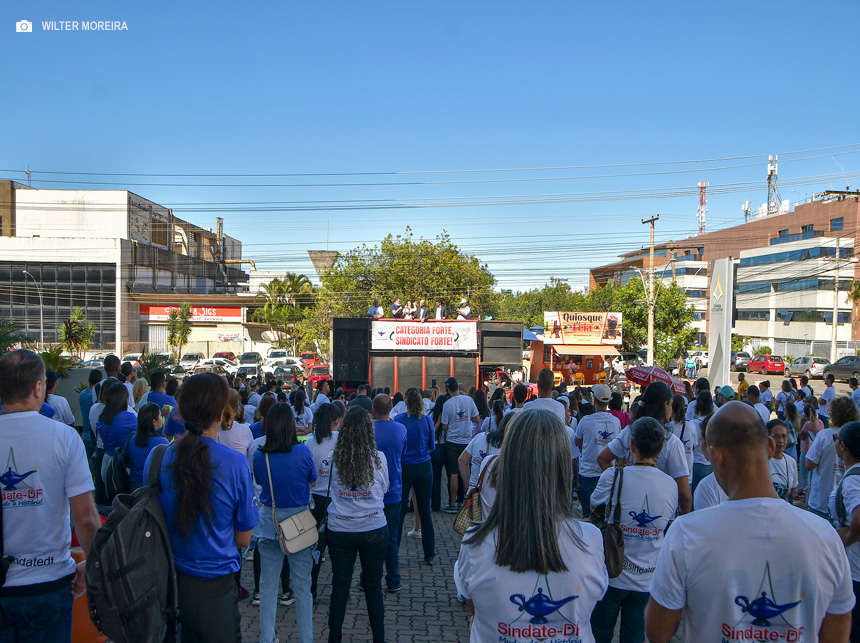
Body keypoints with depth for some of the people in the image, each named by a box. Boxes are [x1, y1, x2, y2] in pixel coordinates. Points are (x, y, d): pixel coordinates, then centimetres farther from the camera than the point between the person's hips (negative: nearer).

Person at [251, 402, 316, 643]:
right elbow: (312, 482, 0)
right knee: (302, 585, 10)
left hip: (269, 522, 2)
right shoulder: (303, 452, -16)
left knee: (268, 585, 15)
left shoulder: (259, 455, -10)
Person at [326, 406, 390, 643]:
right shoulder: (378, 458, -10)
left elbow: (330, 488, 8)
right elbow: (385, 488, 5)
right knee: (373, 587, 13)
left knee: (339, 587, 12)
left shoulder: (334, 458, -8)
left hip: (340, 530, 1)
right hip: (374, 529, 0)